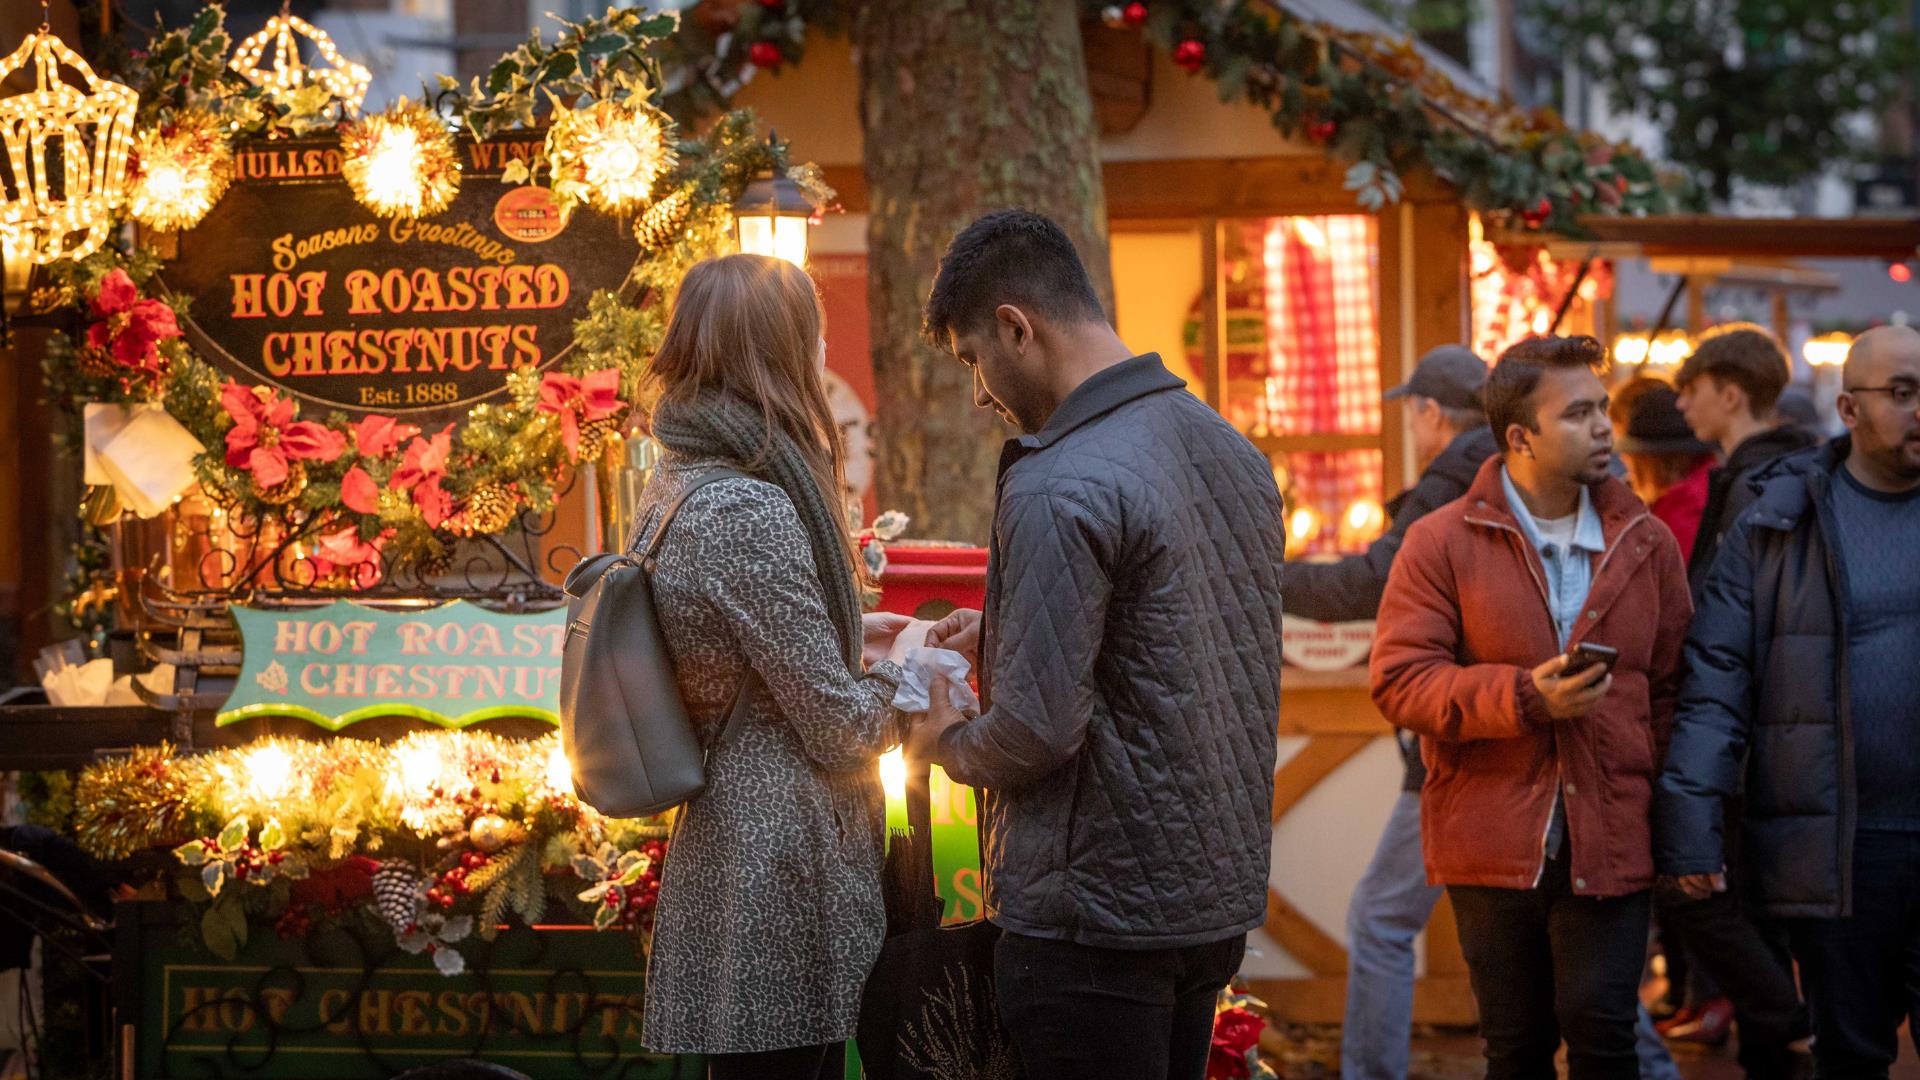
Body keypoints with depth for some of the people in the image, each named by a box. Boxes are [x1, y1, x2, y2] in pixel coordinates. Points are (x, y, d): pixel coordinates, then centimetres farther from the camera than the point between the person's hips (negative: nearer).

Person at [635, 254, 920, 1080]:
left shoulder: (677, 487, 10)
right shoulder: (748, 513, -19)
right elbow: (843, 731, -16)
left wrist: (851, 636, 17)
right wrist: (902, 672, 4)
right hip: (782, 879, -10)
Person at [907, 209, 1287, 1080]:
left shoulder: (1059, 489, -19)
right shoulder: (1231, 451, 9)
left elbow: (1037, 730, -21)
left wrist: (947, 741, 0)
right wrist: (1004, 633, 16)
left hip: (1098, 918, -9)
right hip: (1219, 897, 9)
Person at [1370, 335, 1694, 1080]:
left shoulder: (1646, 543, 9)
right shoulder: (1443, 544, -1)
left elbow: (1672, 686, 12)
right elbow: (1398, 682, -6)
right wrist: (1524, 698, -17)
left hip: (1610, 845, 1)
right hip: (1493, 845, -1)